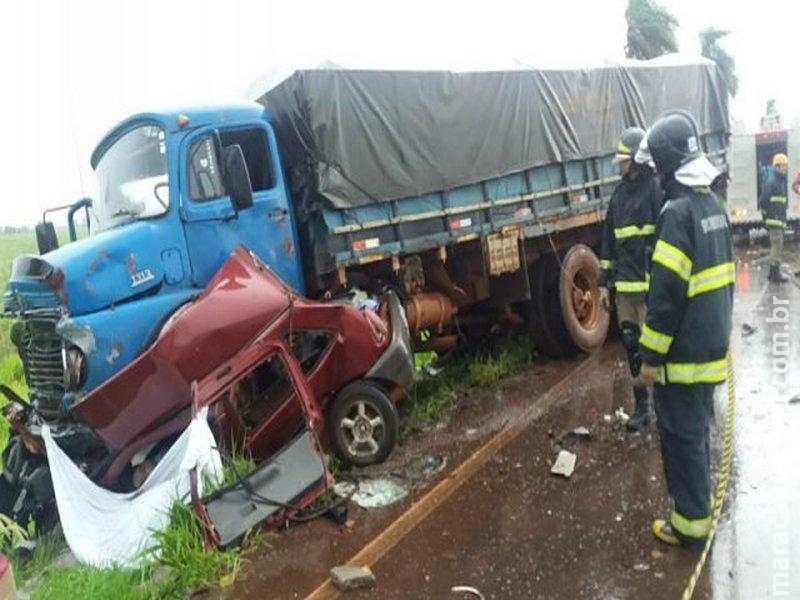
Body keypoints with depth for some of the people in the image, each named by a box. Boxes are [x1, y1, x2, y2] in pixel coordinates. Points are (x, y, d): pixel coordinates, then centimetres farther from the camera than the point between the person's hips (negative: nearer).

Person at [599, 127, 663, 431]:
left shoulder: (655, 190, -8)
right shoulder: (619, 194, 14)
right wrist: (605, 283, 14)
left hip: (650, 285, -6)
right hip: (624, 285, 7)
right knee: (631, 345, 11)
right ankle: (641, 407, 23)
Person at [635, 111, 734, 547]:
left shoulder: (678, 212, -21)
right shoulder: (713, 204, 8)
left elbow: (667, 293, -23)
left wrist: (651, 356, -16)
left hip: (684, 353, -9)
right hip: (712, 347, 9)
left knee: (680, 435, 4)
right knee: (696, 429, 21)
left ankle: (690, 522, 17)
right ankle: (697, 505, 37)